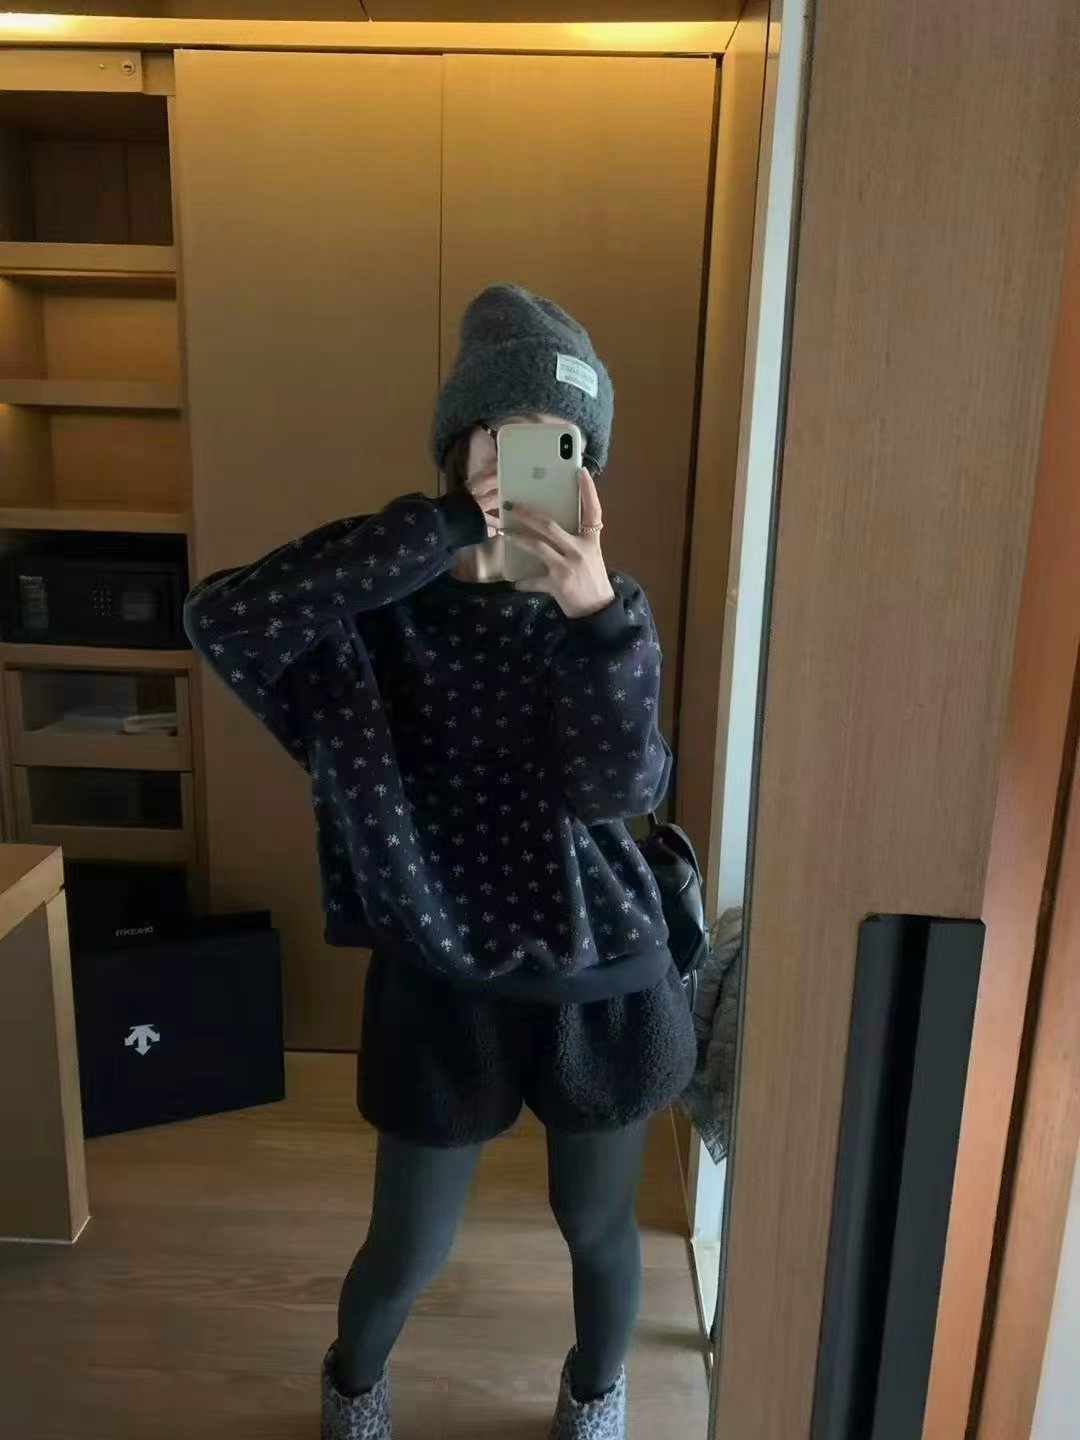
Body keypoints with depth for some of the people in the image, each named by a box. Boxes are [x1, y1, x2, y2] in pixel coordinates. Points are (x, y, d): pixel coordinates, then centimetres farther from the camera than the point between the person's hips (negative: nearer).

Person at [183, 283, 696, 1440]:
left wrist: (597, 612, -33)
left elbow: (622, 790, -19)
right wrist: (445, 531, -32)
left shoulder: (597, 611, -5)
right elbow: (220, 617, -29)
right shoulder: (384, 601, -10)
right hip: (444, 986, -1)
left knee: (597, 1228, 23)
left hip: (598, 980, 1)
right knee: (408, 1249, 19)